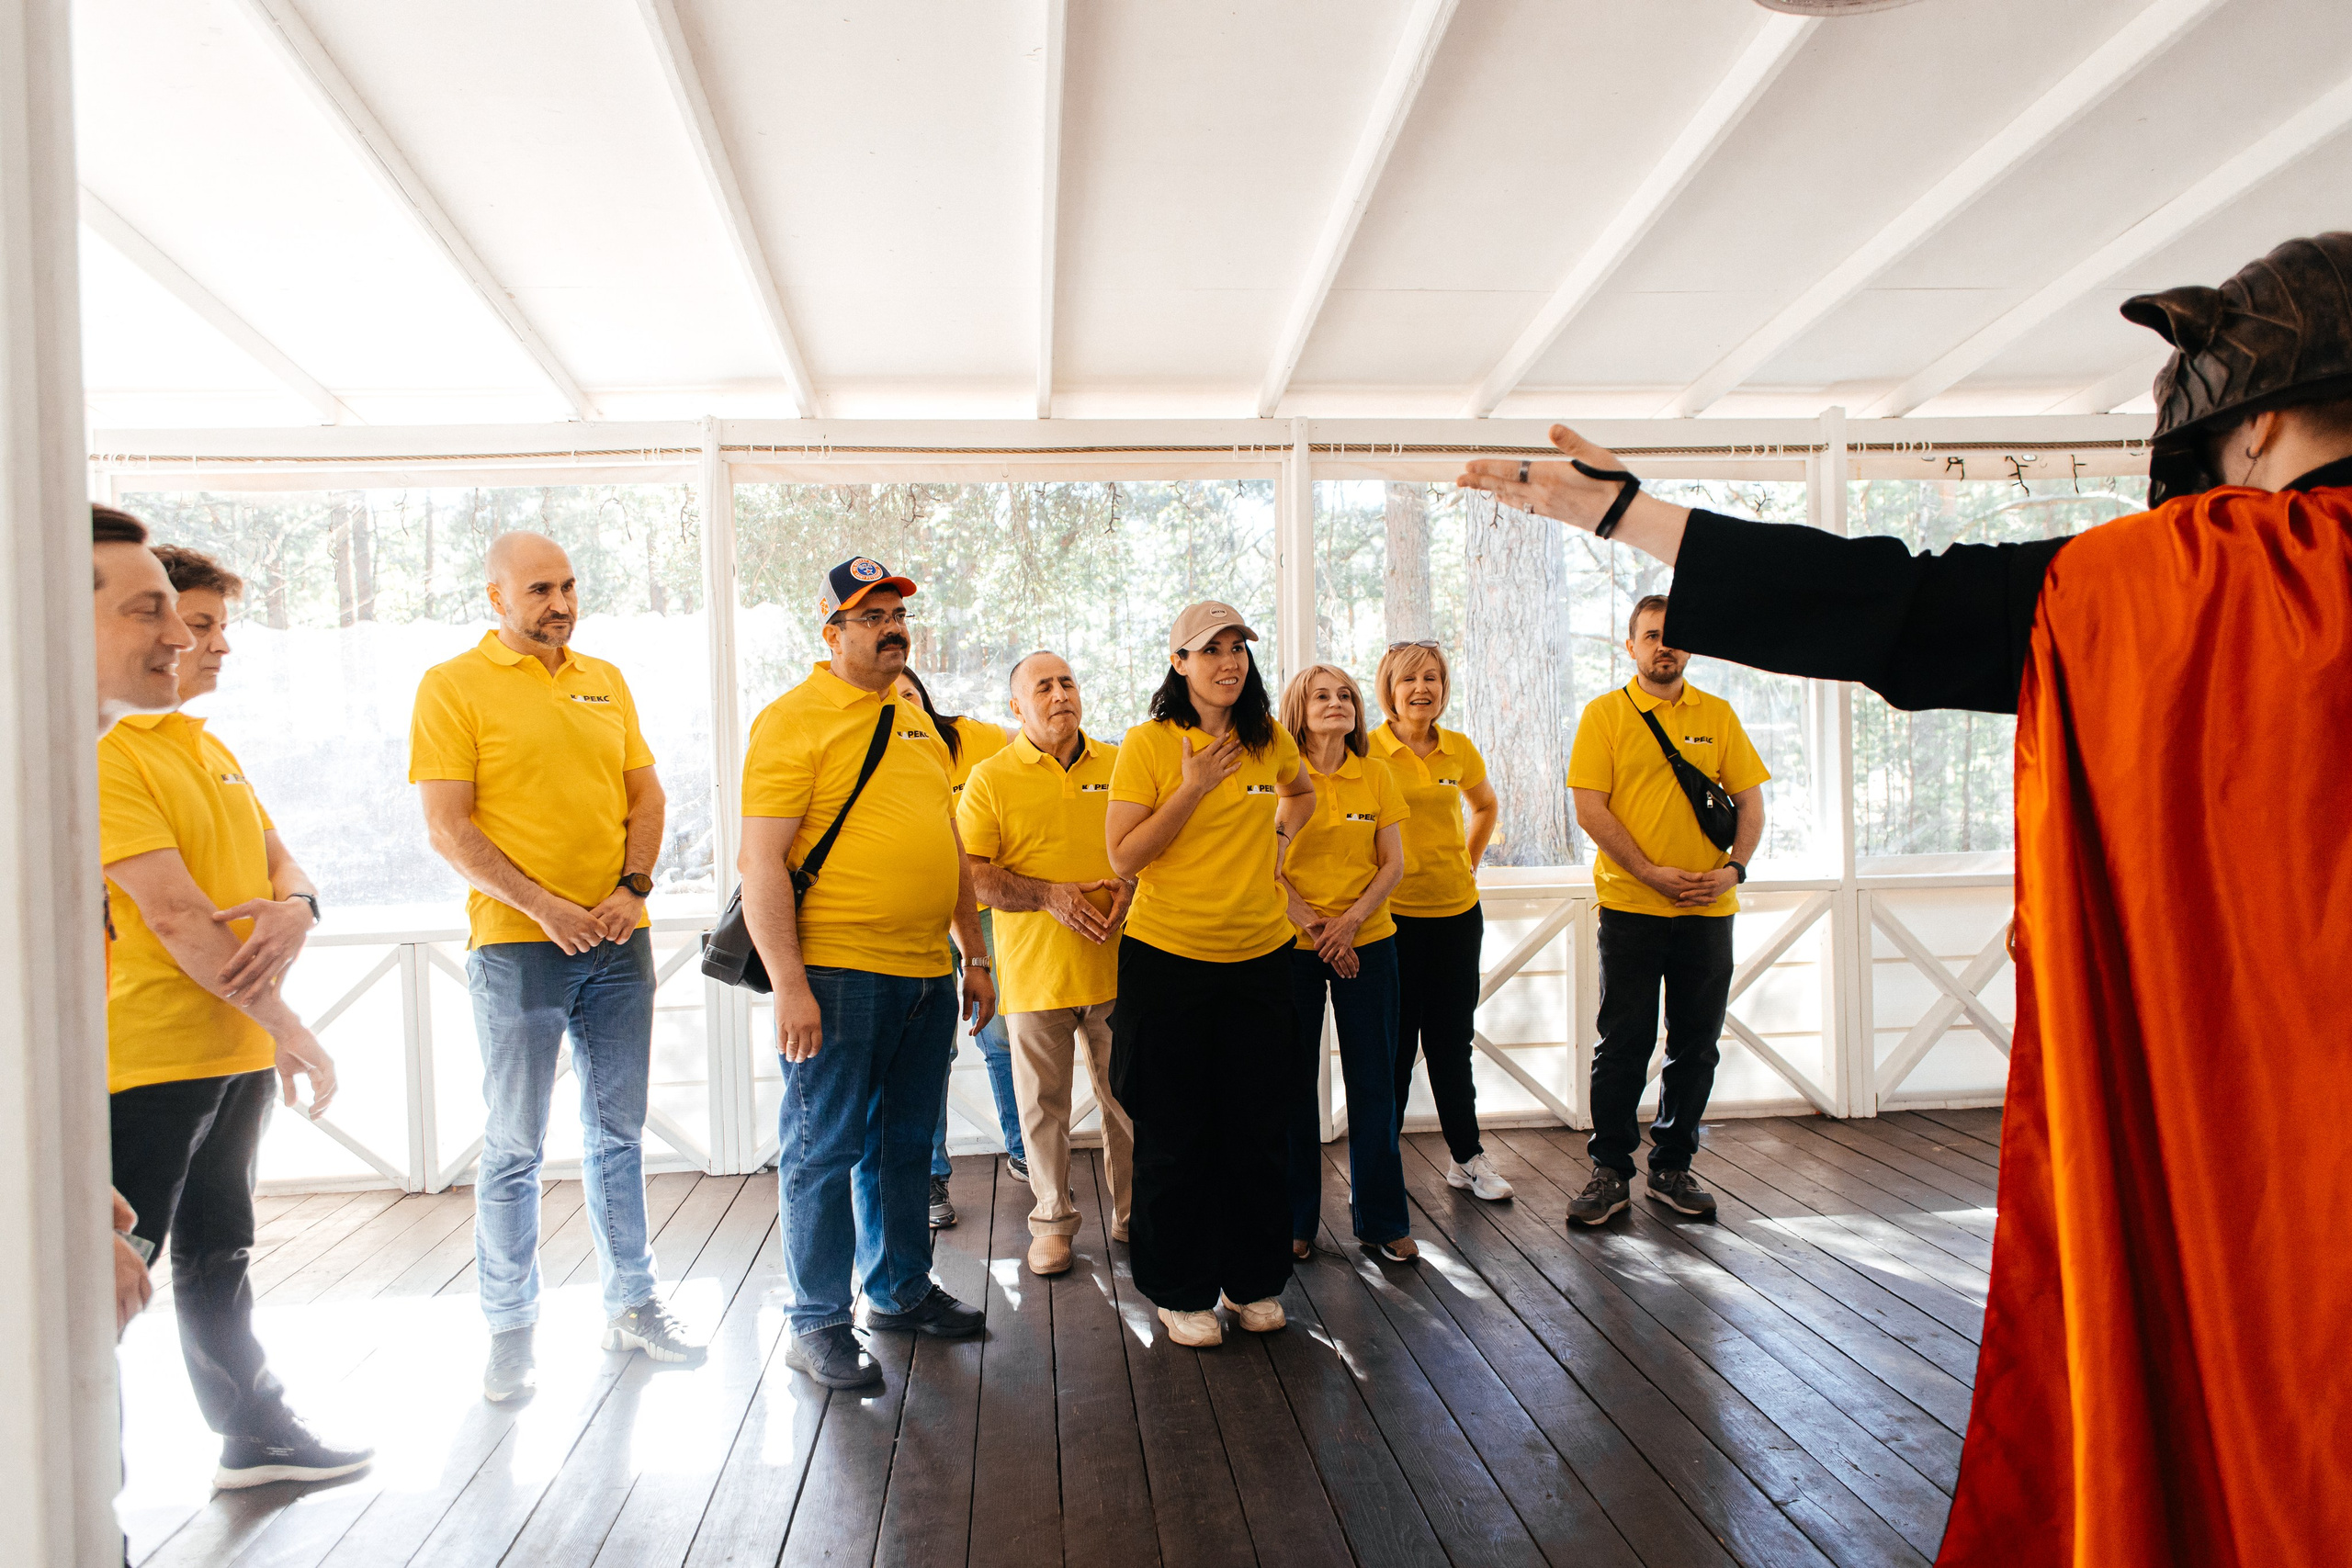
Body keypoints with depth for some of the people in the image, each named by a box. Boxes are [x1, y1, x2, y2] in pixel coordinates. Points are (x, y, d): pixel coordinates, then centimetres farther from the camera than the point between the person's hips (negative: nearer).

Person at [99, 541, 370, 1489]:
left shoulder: (211, 749, 15)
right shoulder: (106, 753, -14)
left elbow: (274, 855, 15)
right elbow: (175, 914, -20)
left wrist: (295, 906, -10)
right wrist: (285, 1025, -18)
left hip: (237, 1046, 9)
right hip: (147, 1055, -9)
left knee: (218, 1256, 19)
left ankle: (254, 1433, 31)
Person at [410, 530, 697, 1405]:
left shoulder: (605, 682, 12)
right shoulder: (453, 686, -3)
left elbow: (645, 794, 13)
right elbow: (447, 826, -9)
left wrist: (632, 888, -4)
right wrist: (542, 906, -16)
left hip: (619, 940, 5)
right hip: (517, 944, -4)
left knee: (618, 1133, 13)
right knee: (514, 1145, 4)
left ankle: (629, 1303, 25)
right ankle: (510, 1330, 17)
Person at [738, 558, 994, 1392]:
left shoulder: (919, 724, 16)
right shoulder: (794, 719, -7)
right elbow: (761, 862, -14)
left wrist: (975, 956, 18)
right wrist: (789, 985, -19)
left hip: (926, 973, 7)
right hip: (838, 974, -7)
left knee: (906, 1143, 16)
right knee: (824, 1149, 2)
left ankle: (900, 1288, 31)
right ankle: (817, 1324, 15)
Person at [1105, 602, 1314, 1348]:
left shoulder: (1268, 739, 5)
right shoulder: (1147, 744, -8)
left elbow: (1301, 791, 27)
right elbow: (1123, 857, -11)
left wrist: (1282, 834, 9)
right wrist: (1192, 789, -18)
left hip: (1260, 957, 4)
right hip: (1168, 957, -4)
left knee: (1256, 1130, 11)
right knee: (1174, 1135, 6)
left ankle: (1253, 1280, 28)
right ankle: (1180, 1292, 22)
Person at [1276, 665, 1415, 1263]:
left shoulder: (1376, 777, 4)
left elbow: (1393, 864, 3)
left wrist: (1350, 920, -10)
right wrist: (1314, 926, -12)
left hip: (1368, 942, 2)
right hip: (1292, 945, -2)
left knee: (1373, 1081, 5)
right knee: (1294, 1082, 4)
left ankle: (1382, 1218, 17)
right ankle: (1296, 1219, 17)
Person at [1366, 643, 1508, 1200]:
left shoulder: (1460, 750, 4)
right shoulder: (1367, 750, -8)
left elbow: (1486, 806, 23)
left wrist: (1469, 861, 13)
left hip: (1457, 910, 4)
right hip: (1393, 916, -4)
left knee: (1452, 1040, 12)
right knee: (1394, 1045, 4)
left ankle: (1467, 1157, 24)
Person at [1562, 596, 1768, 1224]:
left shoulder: (1717, 715, 10)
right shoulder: (1604, 714, 0)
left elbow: (1750, 802, 10)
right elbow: (1590, 809, -7)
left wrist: (1734, 868, -8)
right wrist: (1654, 874, -14)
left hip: (1708, 911, 3)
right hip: (1631, 906, -3)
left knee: (1696, 1046, 9)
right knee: (1623, 1044, 1)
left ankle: (1673, 1167, 22)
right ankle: (1610, 1170, 12)